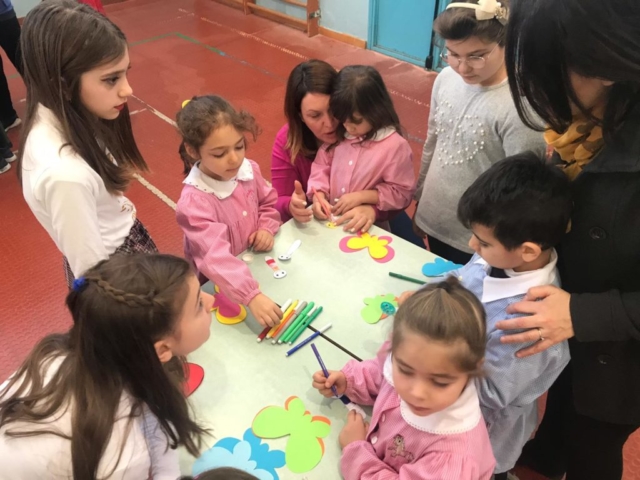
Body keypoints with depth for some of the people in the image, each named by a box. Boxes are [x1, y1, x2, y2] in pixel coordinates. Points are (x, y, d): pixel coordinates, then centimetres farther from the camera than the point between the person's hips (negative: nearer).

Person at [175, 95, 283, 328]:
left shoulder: (248, 169, -8)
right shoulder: (193, 202, -27)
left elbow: (269, 202, 11)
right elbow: (215, 257, -38)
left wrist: (267, 228, -9)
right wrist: (252, 296, -48)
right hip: (220, 288, -5)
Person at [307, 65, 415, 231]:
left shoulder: (395, 145, -14)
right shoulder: (338, 133, 1)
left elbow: (402, 193, -10)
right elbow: (322, 166, 7)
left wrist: (362, 196, -18)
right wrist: (319, 196, -11)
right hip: (331, 220, 3)